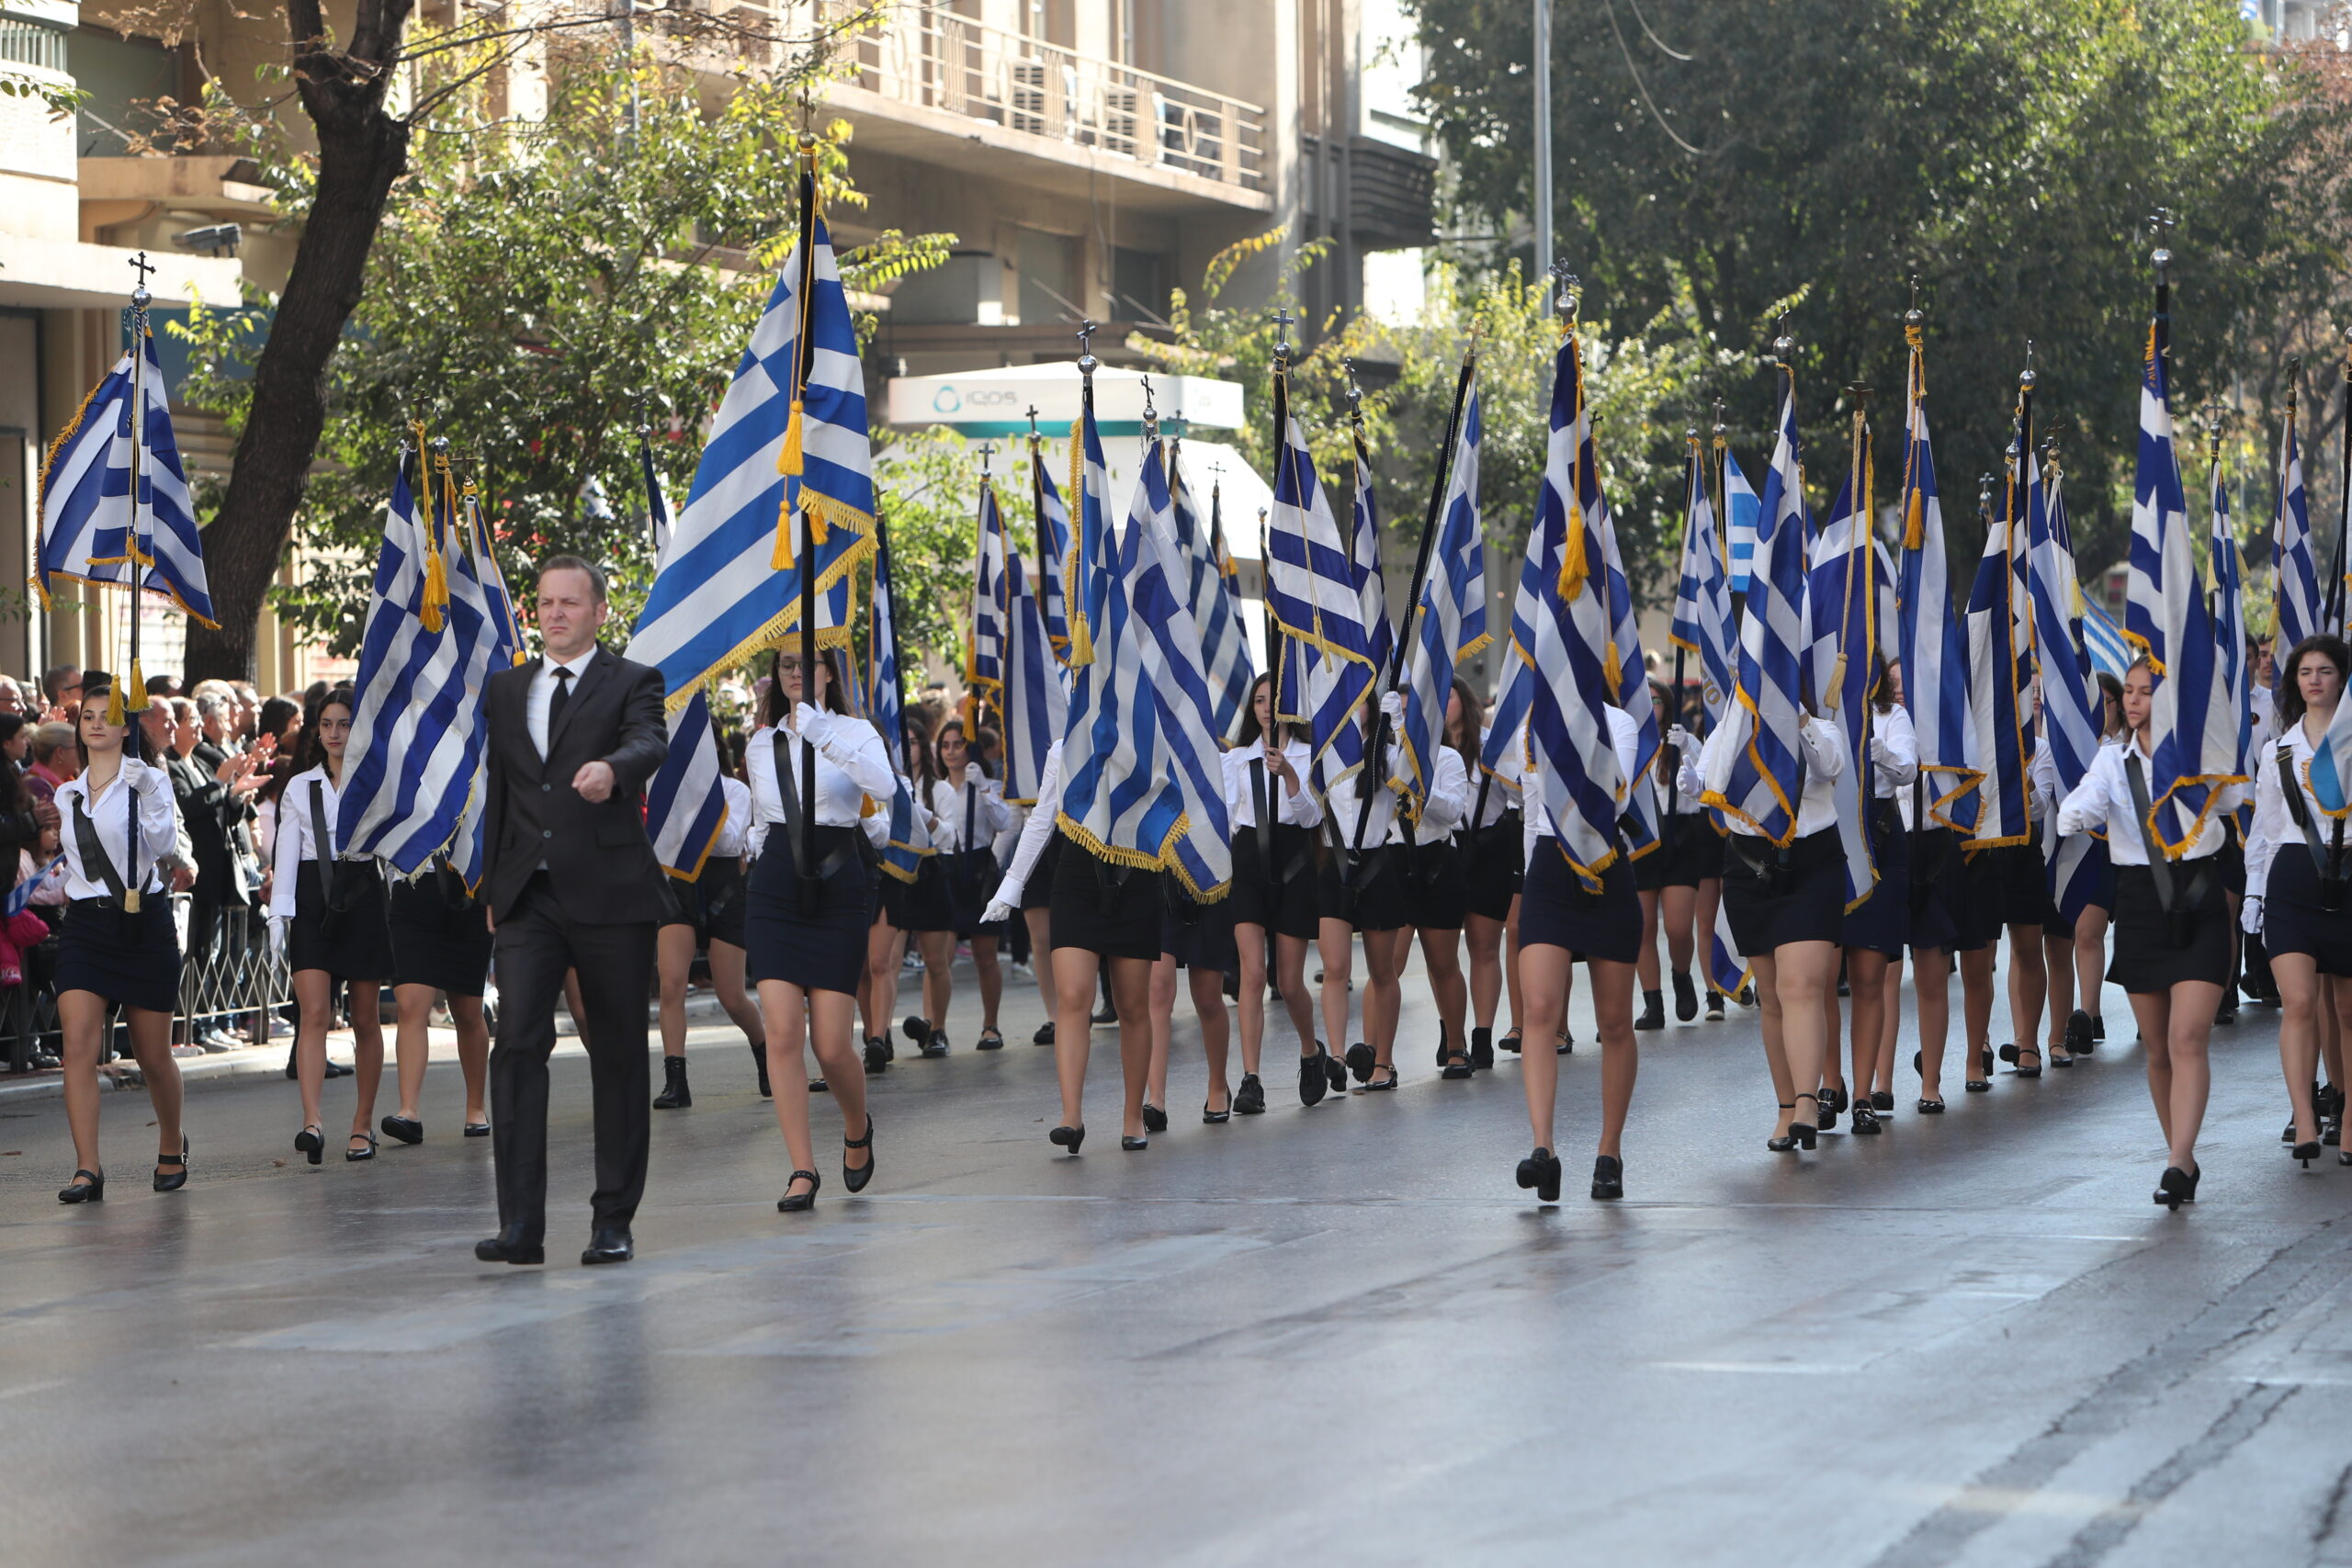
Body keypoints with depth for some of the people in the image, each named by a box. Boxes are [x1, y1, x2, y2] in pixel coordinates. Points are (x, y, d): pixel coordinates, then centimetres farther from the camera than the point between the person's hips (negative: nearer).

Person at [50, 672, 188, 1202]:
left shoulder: (148, 781, -1)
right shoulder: (67, 795, 13)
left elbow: (163, 844, -18)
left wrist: (148, 795, -29)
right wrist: (58, 886, 13)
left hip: (143, 924, -3)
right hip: (85, 925, 3)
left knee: (153, 1055, 6)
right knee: (79, 1043, -15)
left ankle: (171, 1144, 33)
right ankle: (87, 1169, -19)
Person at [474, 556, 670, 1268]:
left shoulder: (632, 683, 2)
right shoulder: (505, 689, 16)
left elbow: (649, 742, -19)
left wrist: (610, 768, -42)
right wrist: (492, 885, 17)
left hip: (610, 894, -3)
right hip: (528, 898, 3)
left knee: (619, 1055, 4)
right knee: (517, 1043, -12)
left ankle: (614, 1220, 13)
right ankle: (520, 1223, -15)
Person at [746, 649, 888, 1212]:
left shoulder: (854, 732, -1)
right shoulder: (761, 745, 11)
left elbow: (883, 786, -24)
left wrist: (824, 736, -33)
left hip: (837, 895, -3)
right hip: (775, 896, 3)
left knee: (831, 1045, -4)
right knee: (783, 1033, -12)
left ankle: (858, 1128, 28)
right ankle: (802, 1170, -8)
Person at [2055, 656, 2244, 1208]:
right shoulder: (2115, 759, 6)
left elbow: (2231, 796, -20)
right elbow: (2072, 816, -9)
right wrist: (2079, 813, -30)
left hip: (2199, 903, -3)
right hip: (2141, 903, 3)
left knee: (2188, 1039, -15)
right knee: (2158, 1050, 8)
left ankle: (2178, 1164, -21)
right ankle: (2182, 1157, 21)